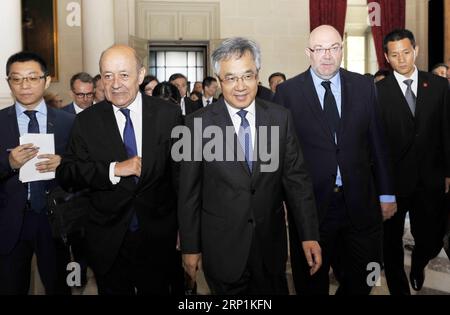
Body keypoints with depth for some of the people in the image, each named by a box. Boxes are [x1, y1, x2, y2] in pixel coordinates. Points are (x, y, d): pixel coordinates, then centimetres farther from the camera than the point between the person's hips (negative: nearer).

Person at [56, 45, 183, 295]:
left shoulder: (168, 114, -5)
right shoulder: (87, 121, -3)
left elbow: (180, 173, 0)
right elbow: (65, 174, -8)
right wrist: (113, 170, -22)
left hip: (158, 238, 0)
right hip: (108, 243, 1)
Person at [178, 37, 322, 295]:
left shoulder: (280, 118, -2)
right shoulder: (199, 123, -8)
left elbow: (297, 178, -1)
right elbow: (189, 192, -4)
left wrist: (309, 235, -6)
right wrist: (190, 247, -1)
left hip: (271, 244, 2)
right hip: (221, 247, -2)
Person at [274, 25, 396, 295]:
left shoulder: (364, 86, 3)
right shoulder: (287, 91, -3)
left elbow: (377, 142, 5)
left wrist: (387, 193, 7)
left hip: (360, 202, 2)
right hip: (309, 203, -2)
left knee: (362, 279, 16)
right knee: (312, 283, 14)